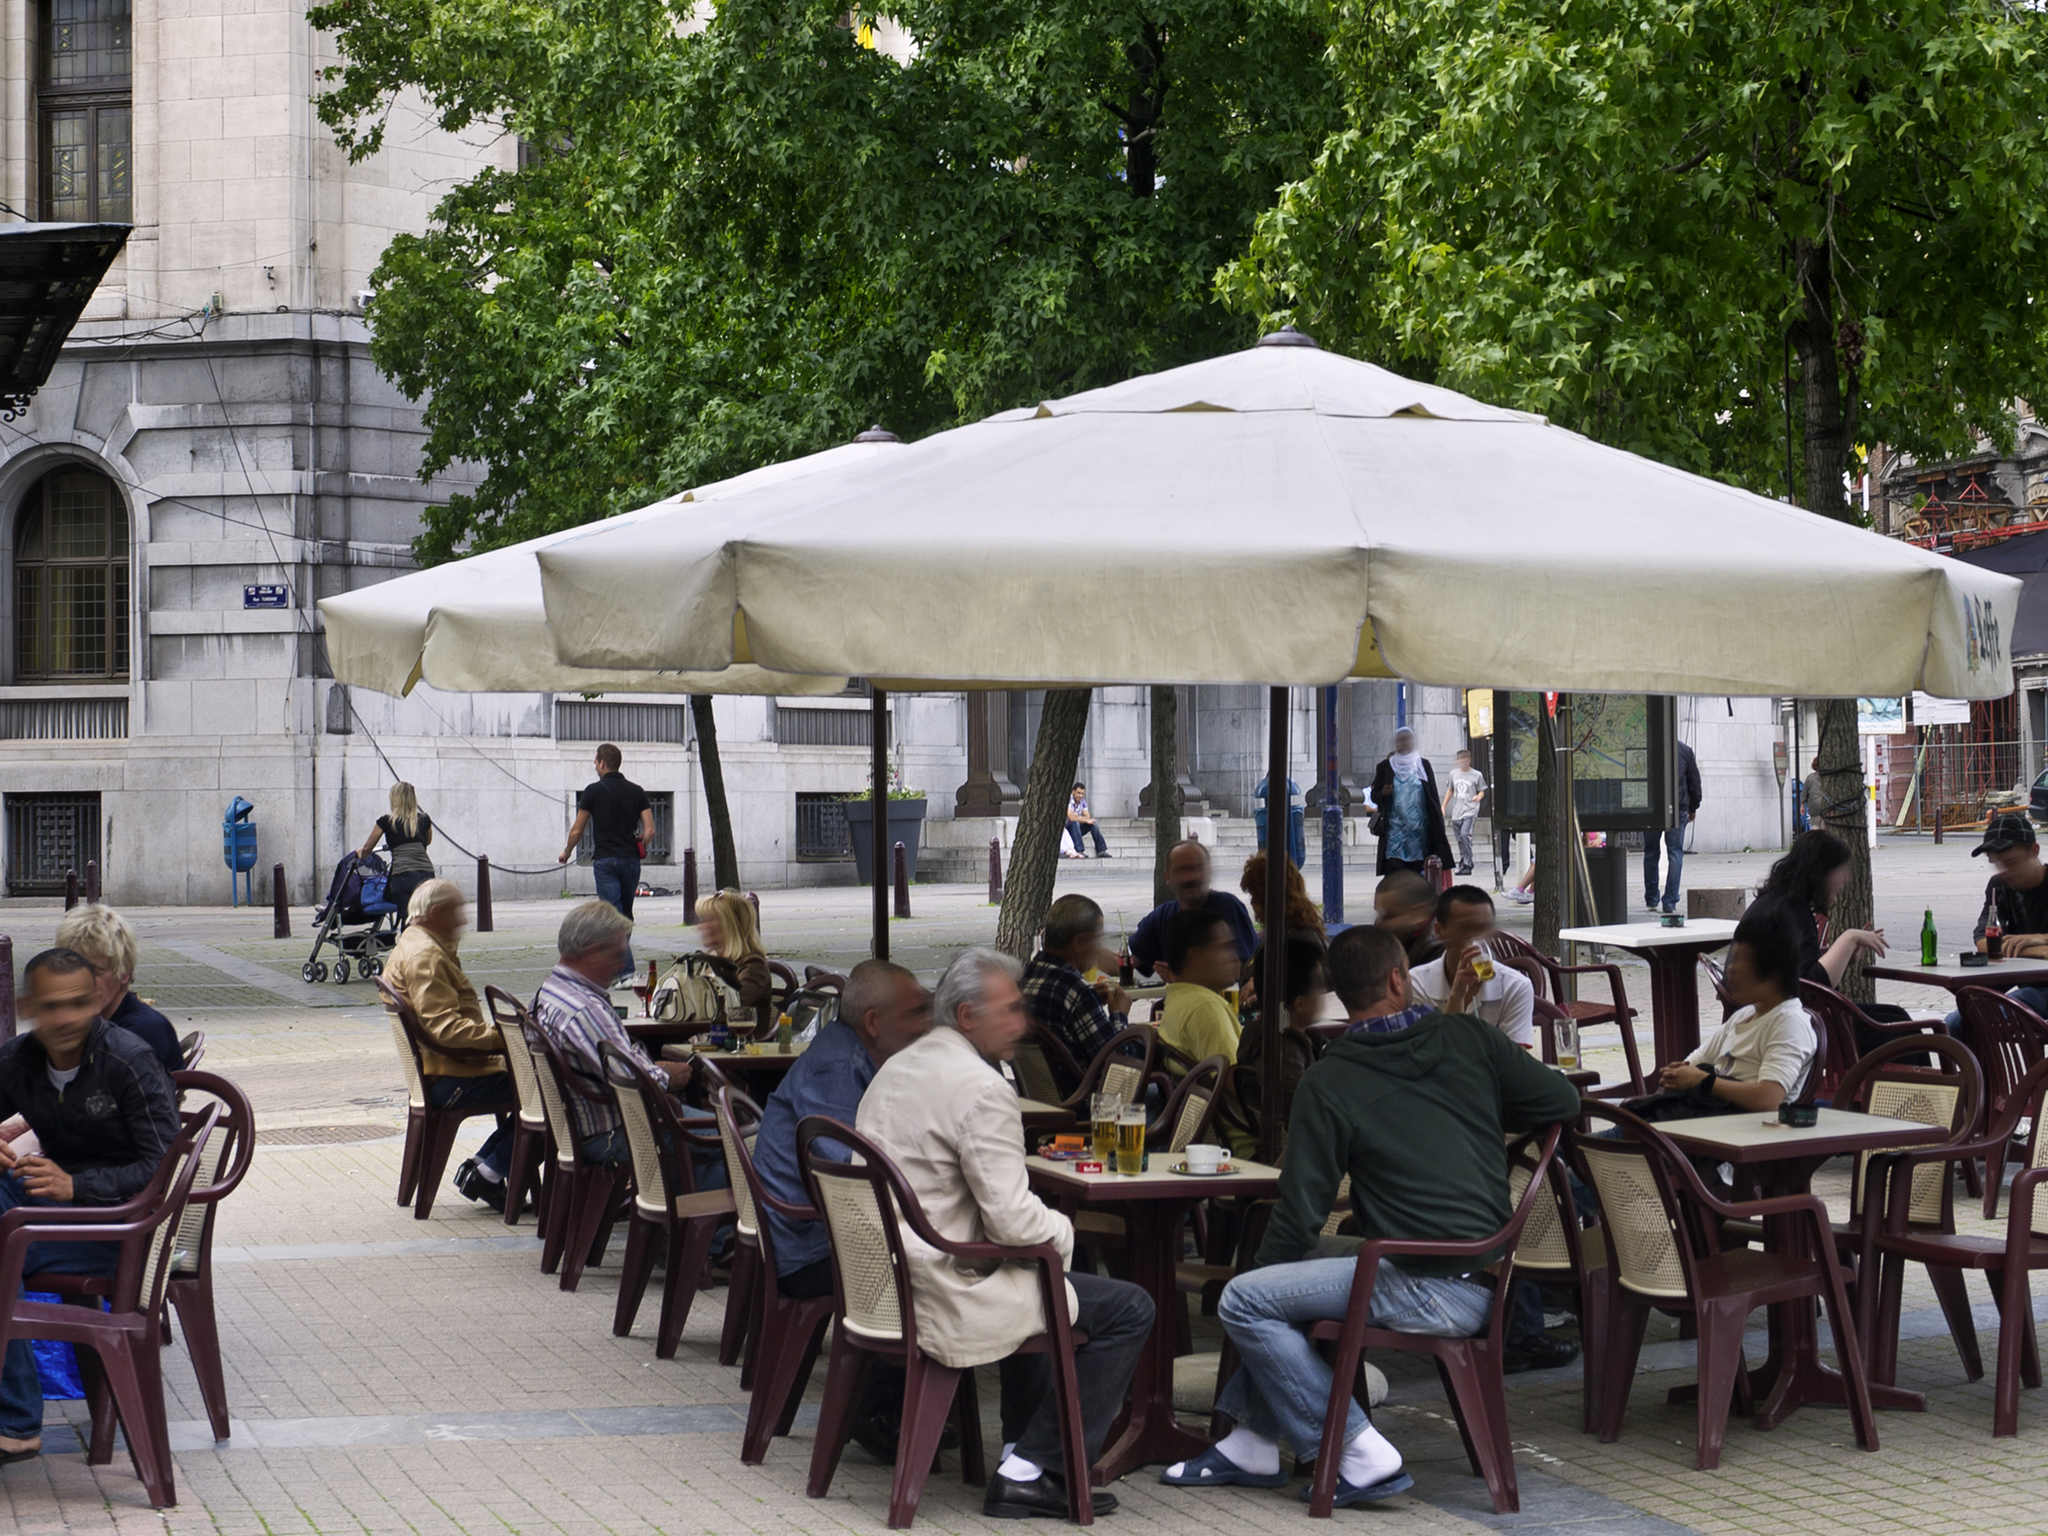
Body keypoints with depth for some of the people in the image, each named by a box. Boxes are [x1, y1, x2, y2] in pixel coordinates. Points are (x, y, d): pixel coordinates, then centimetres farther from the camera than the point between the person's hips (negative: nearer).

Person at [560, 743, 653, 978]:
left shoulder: (594, 790, -4)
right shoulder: (636, 791, 7)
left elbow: (577, 830, 1)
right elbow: (650, 830, 1)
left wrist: (566, 853, 19)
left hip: (605, 860, -4)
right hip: (631, 860, 4)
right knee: (625, 915, 16)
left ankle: (626, 971, -18)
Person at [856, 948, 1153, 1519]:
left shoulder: (896, 1069, 12)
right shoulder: (981, 1087, -19)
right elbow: (1013, 1219, -22)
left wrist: (1044, 1226, 20)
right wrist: (1064, 1230, 1)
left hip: (880, 1283, 10)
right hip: (943, 1299, -10)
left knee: (1033, 1282, 36)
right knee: (1129, 1309, -3)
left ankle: (1022, 1451, 34)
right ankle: (1031, 1470, 1)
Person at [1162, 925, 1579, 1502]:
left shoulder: (1329, 1083, -7)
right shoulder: (1466, 1037, 3)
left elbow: (1300, 1211, -5)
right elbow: (1562, 1099, 9)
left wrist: (1264, 1270, 14)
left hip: (1433, 1294, -8)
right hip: (1486, 1273, 8)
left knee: (1242, 1301, -7)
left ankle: (1362, 1455, -7)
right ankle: (1253, 1445, 25)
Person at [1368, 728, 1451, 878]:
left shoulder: (1423, 764, 8)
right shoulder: (1385, 766, 6)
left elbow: (1433, 796, 9)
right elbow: (1374, 796, 9)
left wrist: (1438, 827, 4)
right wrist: (1383, 793, -15)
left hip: (1419, 828, 1)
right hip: (1394, 827, -1)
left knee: (1418, 872, 0)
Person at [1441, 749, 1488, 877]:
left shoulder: (1476, 775, 0)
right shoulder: (1453, 773, 13)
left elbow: (1482, 791, 6)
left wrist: (1478, 797, -17)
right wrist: (1443, 806, 21)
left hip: (1470, 810, -5)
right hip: (1456, 811, 5)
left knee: (1465, 834, -21)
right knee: (1459, 838, 7)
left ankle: (1467, 864, -19)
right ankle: (1462, 863, 18)